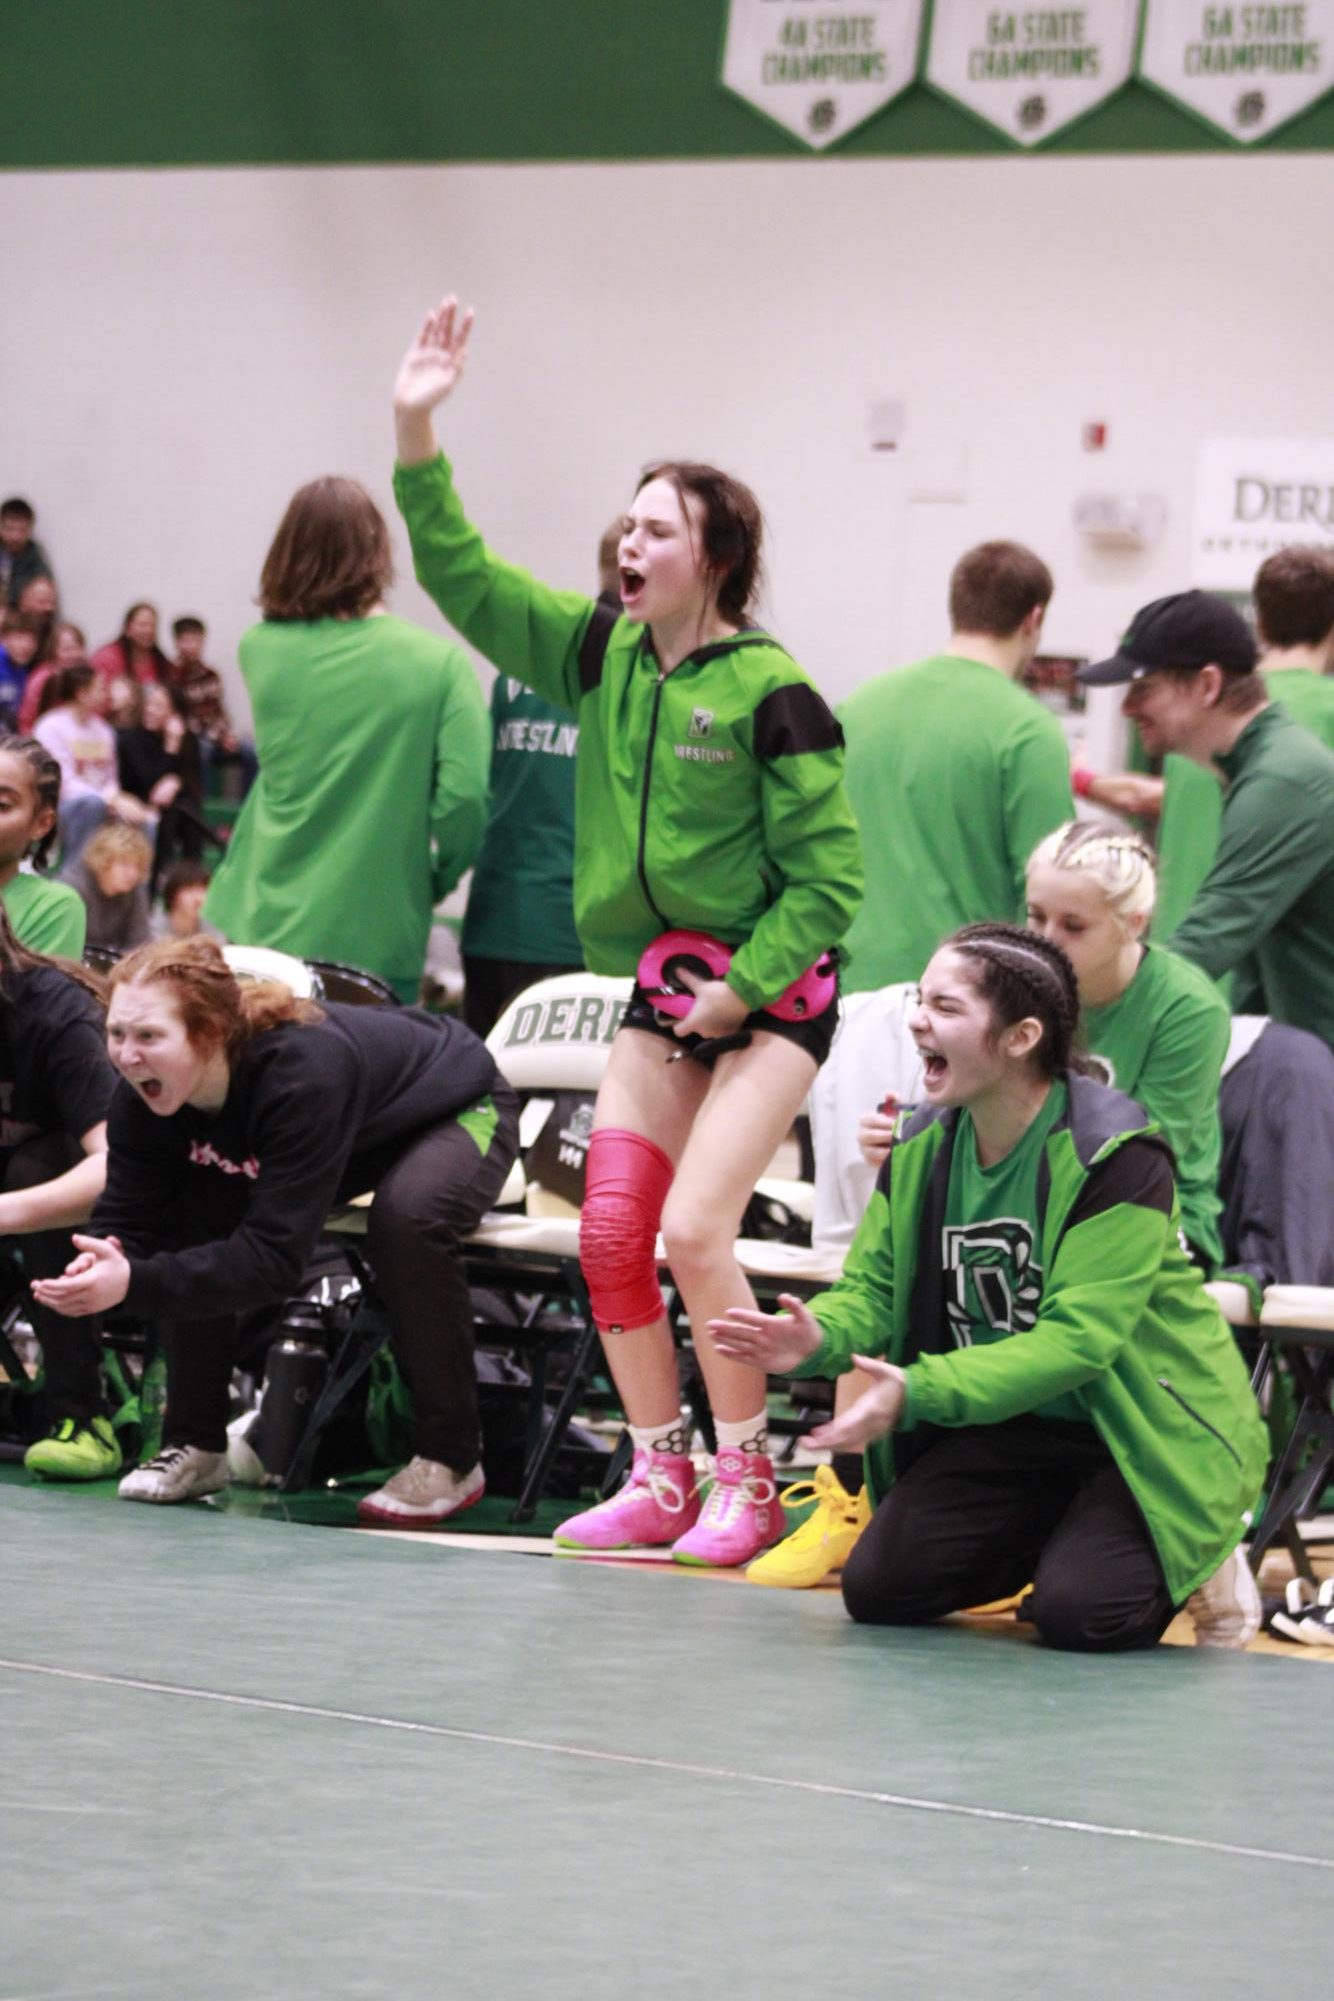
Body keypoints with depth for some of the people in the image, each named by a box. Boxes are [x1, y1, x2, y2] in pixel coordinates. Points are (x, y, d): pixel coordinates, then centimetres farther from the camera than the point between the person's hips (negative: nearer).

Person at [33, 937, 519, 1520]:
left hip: (460, 1112, -6)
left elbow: (276, 1254, -44)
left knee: (405, 1216, -38)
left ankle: (449, 1460, -21)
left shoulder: (301, 1072, -44)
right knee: (194, 1217, -17)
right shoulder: (148, 1089, -24)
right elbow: (128, 1218, -18)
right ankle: (195, 1446, -1)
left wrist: (136, 1282, -52)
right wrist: (99, 1267, -42)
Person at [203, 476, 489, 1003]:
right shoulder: (439, 664, -7)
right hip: (378, 944, -2)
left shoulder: (260, 650, 1)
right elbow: (462, 798, -12)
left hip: (260, 927, 2)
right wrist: (433, 881, 4)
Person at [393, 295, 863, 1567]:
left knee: (695, 1231, -15)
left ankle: (747, 1485, -2)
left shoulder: (769, 692, -16)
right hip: (656, 992, 6)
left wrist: (743, 985, -18)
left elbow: (828, 876, -14)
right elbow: (465, 579, 0)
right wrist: (417, 435, -9)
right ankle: (659, 1479, 10)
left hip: (770, 996, -6)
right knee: (610, 1235, -3)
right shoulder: (599, 651, 2)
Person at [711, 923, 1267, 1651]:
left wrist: (918, 1392, -38)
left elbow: (1075, 1338, -28)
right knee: (877, 1587, -8)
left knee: (1076, 1613, -26)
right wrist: (818, 1338, -27)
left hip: (1145, 1434, -6)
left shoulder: (1115, 1155, -23)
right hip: (1007, 1432, 6)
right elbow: (871, 1289, -1)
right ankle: (1057, 1543, 18)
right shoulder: (923, 1148, -1)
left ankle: (1200, 1561, 9)